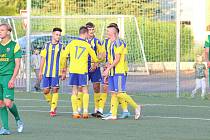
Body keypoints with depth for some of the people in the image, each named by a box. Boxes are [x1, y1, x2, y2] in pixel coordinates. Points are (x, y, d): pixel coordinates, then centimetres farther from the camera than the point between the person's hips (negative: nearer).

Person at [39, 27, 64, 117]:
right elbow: (43, 59, 12)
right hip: (46, 72, 3)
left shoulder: (61, 47, 2)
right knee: (46, 90, 1)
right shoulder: (46, 46, 9)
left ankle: (53, 109, 0)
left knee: (55, 90, -6)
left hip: (56, 72, -3)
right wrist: (40, 71, 9)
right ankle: (53, 105, 23)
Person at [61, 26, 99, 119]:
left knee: (74, 91, 6)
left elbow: (64, 56, 3)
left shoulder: (72, 43, 3)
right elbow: (95, 59, 10)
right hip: (83, 70, -2)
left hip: (73, 70, 2)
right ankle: (85, 111, 0)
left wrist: (64, 69, 14)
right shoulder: (87, 45, 1)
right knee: (85, 91, 7)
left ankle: (75, 112, 2)